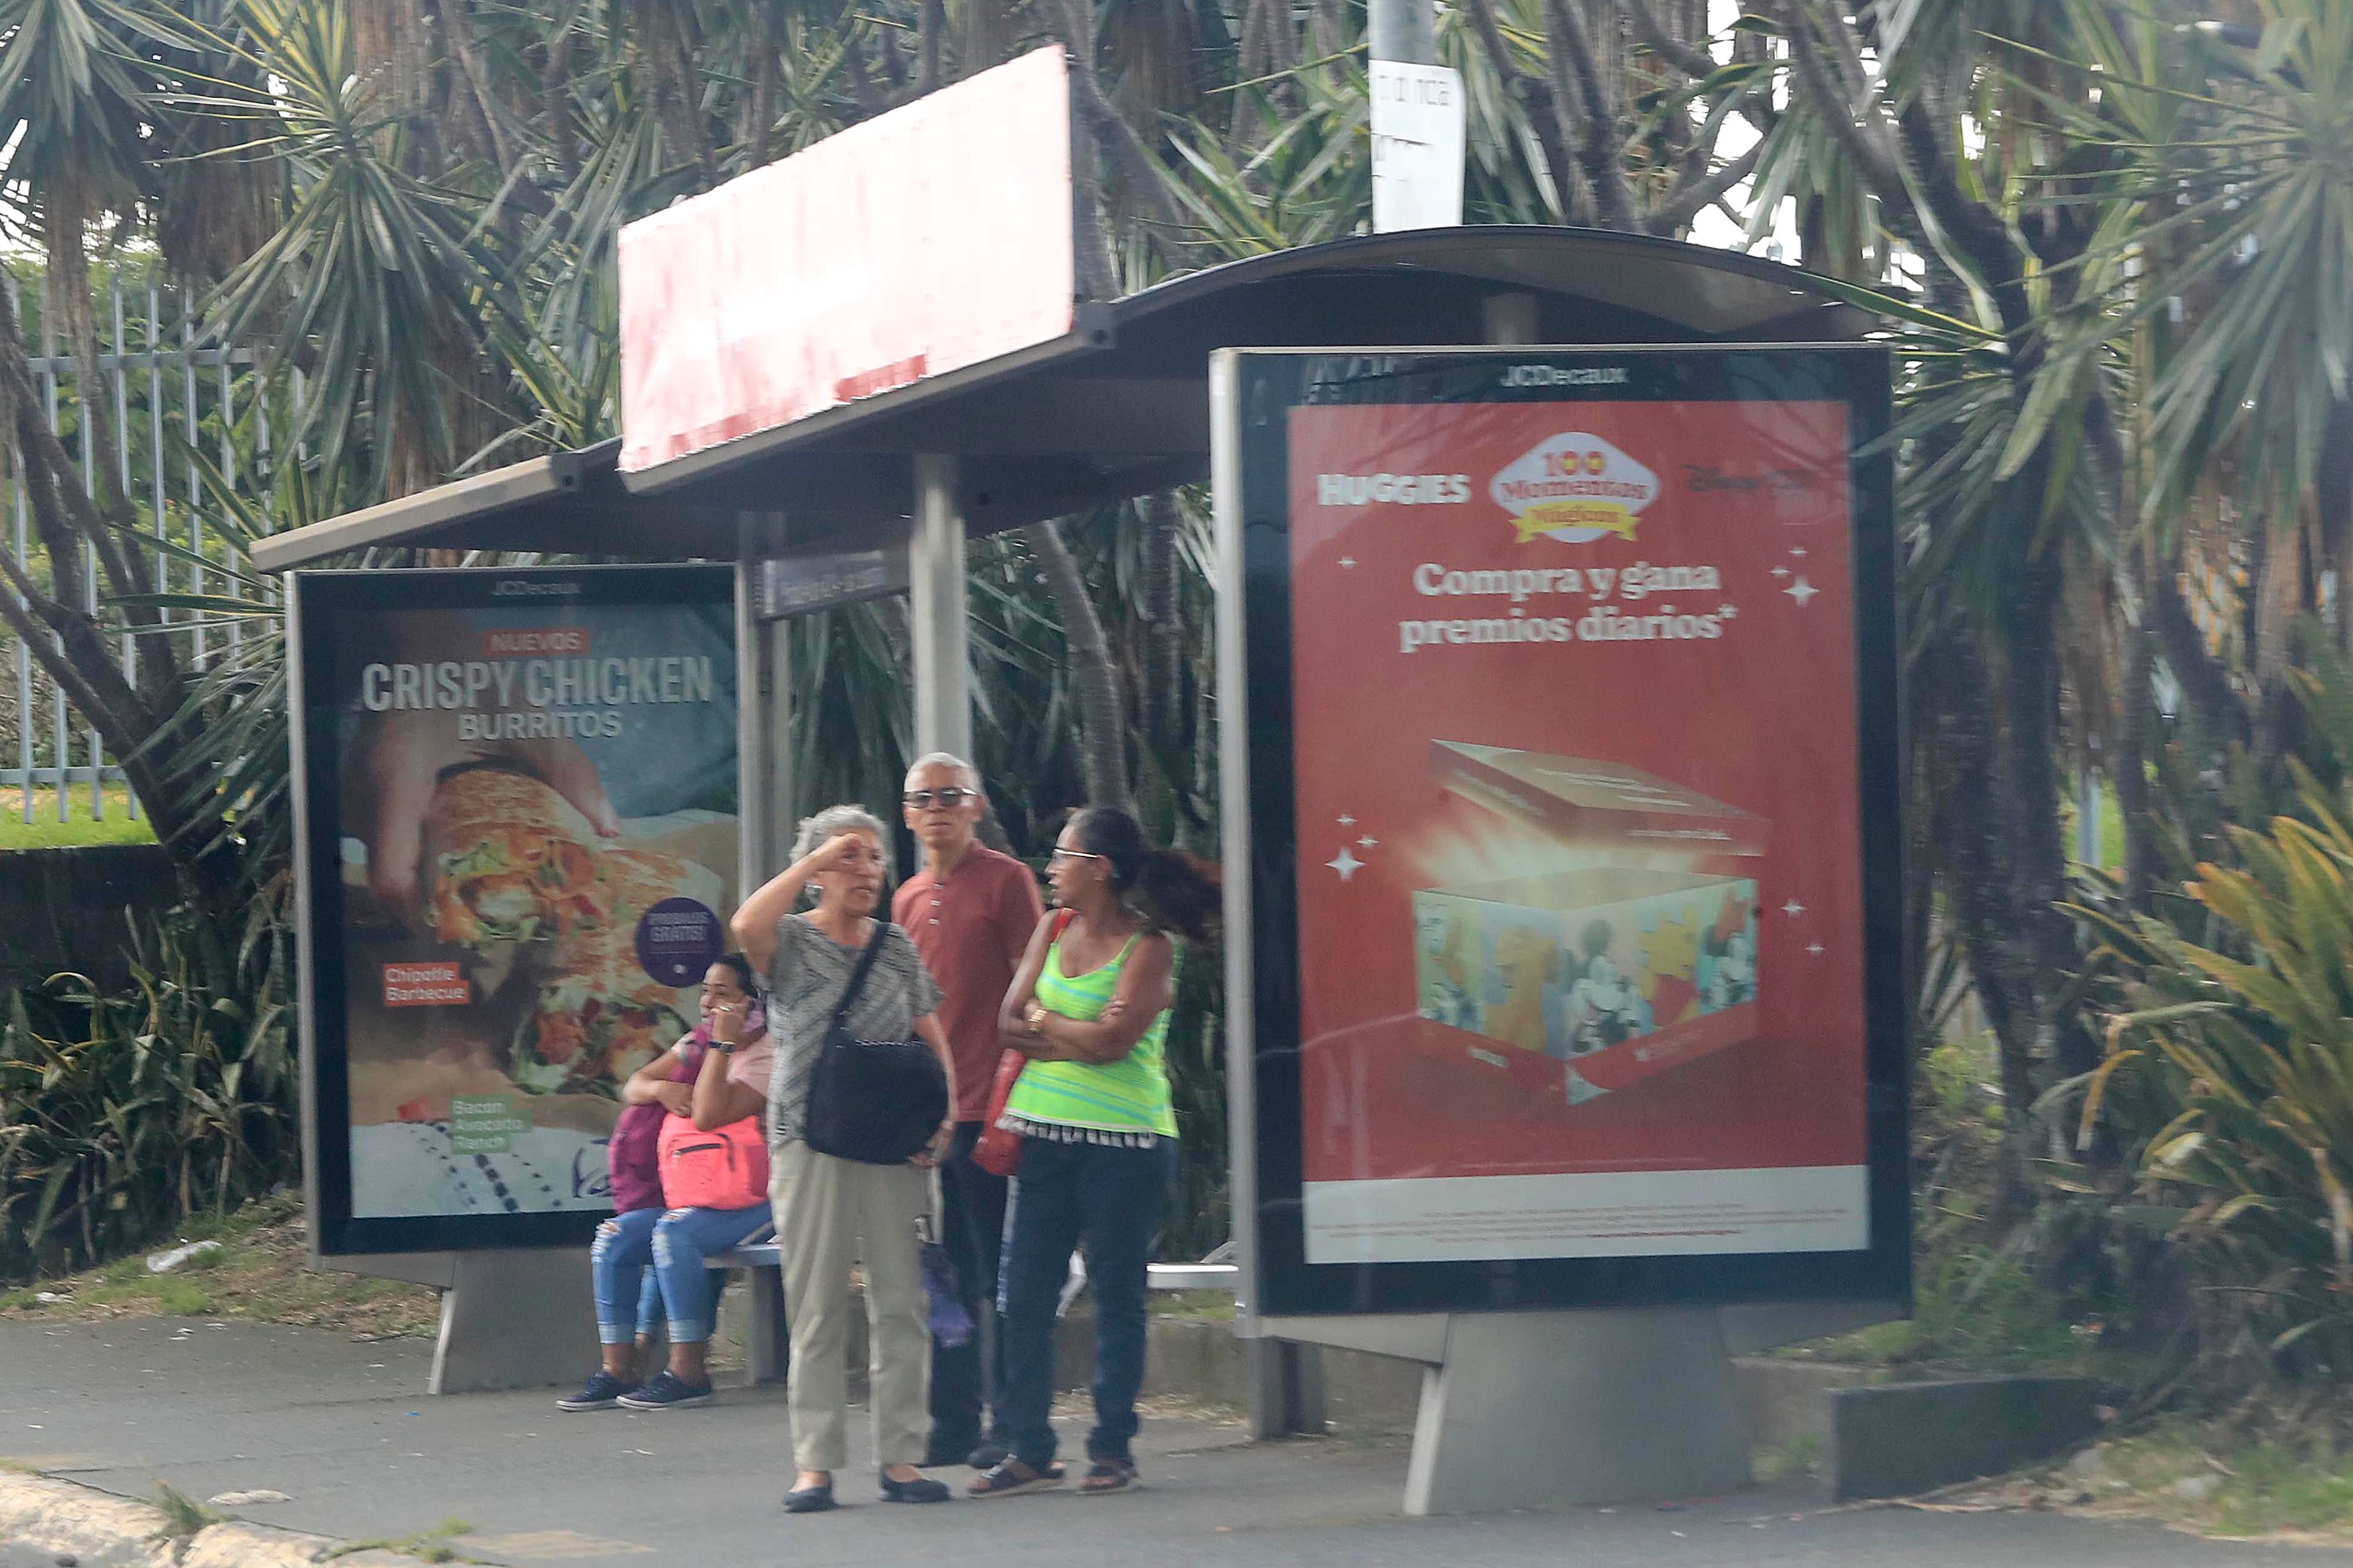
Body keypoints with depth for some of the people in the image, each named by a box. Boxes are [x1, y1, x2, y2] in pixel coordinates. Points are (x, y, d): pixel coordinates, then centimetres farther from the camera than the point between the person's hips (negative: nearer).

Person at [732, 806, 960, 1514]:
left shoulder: (897, 947, 12)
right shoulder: (792, 942, 1)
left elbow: (933, 1039, 12)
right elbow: (748, 925, -22)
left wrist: (945, 1110, -5)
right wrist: (817, 858, -14)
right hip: (808, 1139, -3)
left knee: (902, 1302, 2)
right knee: (816, 1308, -1)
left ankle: (901, 1457, 7)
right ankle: (815, 1463, 3)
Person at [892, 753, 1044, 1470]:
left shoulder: (1006, 880, -3)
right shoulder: (908, 899, 16)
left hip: (988, 1108, -6)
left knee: (999, 1276, -3)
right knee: (947, 1277, 8)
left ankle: (1013, 1425, 1)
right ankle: (953, 1425, 13)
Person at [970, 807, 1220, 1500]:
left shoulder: (1149, 949, -6)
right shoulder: (1053, 931, 12)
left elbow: (1109, 1040, -17)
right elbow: (1009, 1023, 4)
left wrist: (1042, 1020, -2)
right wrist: (1078, 1038, -9)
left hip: (1124, 1142, -6)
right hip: (1046, 1134, 6)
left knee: (1117, 1292, 0)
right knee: (1025, 1293, 2)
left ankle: (1113, 1448, 8)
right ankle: (1028, 1449, 8)